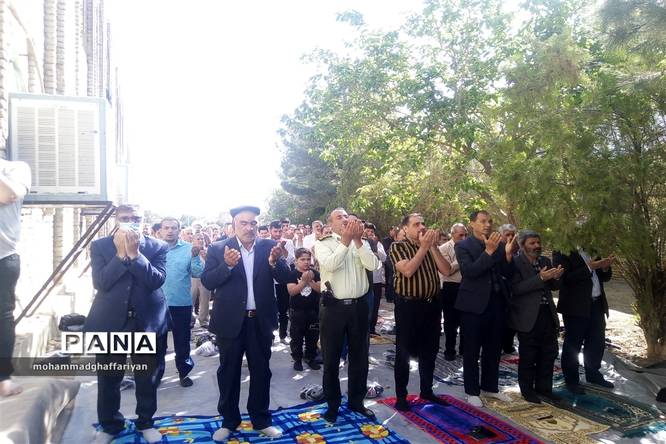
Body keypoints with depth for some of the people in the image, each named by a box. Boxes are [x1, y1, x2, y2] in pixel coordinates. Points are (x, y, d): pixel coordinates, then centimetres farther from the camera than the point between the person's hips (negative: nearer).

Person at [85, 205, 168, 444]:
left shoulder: (158, 247, -3)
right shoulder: (99, 246, -1)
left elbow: (157, 280, -16)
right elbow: (100, 283, -12)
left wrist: (134, 253, -22)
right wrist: (121, 253, -19)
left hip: (148, 321, 0)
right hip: (110, 322, 1)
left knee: (148, 378, 12)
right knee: (108, 379, 14)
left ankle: (145, 422, 33)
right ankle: (110, 425, 36)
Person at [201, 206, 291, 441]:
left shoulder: (269, 246, -2)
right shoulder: (218, 249, -6)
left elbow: (286, 277, -8)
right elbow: (207, 282, -12)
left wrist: (275, 261, -28)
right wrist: (227, 265, -29)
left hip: (261, 320, 1)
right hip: (230, 320, -1)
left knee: (261, 372, 14)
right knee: (228, 373, 14)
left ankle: (261, 420, 32)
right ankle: (229, 421, 33)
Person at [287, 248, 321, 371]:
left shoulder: (315, 273, 0)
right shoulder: (292, 274, -7)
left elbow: (320, 289, -6)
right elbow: (291, 291, -16)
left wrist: (310, 281, -20)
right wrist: (304, 281, -24)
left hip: (313, 311, 2)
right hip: (297, 311, -2)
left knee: (312, 336, 11)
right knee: (296, 337, 7)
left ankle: (310, 358, 25)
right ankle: (297, 359, 20)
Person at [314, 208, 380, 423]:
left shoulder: (361, 243, 8)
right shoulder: (323, 244, -1)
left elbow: (373, 265, -9)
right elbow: (330, 264, -20)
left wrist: (357, 240, -16)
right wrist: (346, 240, -23)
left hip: (358, 306, 3)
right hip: (333, 307, -3)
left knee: (359, 356, 14)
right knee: (331, 358, 9)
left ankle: (356, 400, 32)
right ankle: (333, 403, 26)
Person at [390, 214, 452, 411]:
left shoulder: (430, 247, 10)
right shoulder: (398, 247, -5)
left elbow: (446, 270, -2)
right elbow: (408, 271, -22)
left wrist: (432, 246, -9)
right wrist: (424, 247, -18)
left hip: (432, 304, 6)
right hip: (409, 305, -5)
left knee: (430, 350, 16)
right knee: (404, 352, 5)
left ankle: (427, 390, 32)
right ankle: (401, 396, 17)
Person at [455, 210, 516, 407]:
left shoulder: (498, 244, 8)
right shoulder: (463, 246, -7)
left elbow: (508, 274, 4)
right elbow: (469, 271, -20)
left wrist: (508, 254, -13)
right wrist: (488, 251, -26)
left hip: (496, 302, 5)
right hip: (474, 304, -5)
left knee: (494, 349, 17)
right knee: (472, 351, 6)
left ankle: (490, 387, 33)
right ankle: (472, 391, 20)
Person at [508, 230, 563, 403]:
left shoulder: (545, 261, 10)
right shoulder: (516, 263, -11)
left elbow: (554, 287, 16)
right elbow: (516, 288, -21)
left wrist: (556, 277, -7)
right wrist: (540, 278, -27)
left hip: (547, 314, 7)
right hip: (528, 317, -7)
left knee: (549, 354, 14)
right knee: (528, 356, 5)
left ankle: (544, 388, 31)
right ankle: (527, 390, 21)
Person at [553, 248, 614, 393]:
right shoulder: (562, 252, -9)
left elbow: (604, 277, 14)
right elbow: (565, 278, -20)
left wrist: (605, 267, -7)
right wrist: (589, 267, -24)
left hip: (596, 304, 7)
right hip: (576, 306, -7)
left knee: (598, 342, 15)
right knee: (573, 344, 5)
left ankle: (593, 375, 34)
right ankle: (571, 380, 19)